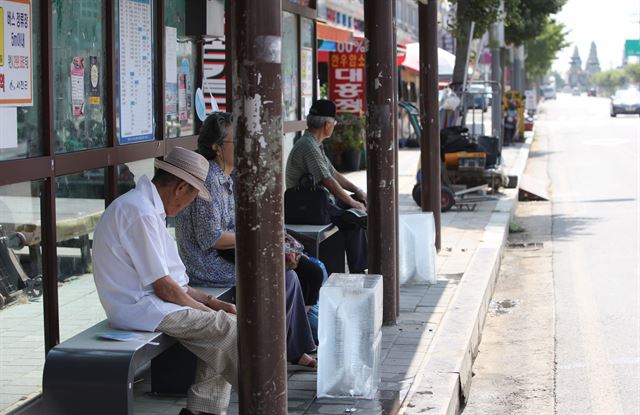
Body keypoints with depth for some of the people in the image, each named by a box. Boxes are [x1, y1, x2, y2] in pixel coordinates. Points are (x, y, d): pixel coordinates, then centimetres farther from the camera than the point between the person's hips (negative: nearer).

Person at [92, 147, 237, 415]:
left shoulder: (145, 206, 15)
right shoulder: (140, 212, -19)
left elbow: (168, 274, 18)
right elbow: (163, 286, -19)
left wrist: (211, 302, 10)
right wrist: (203, 308, -5)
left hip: (148, 301, 11)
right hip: (142, 310, -11)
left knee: (223, 325, 5)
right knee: (232, 328, -13)